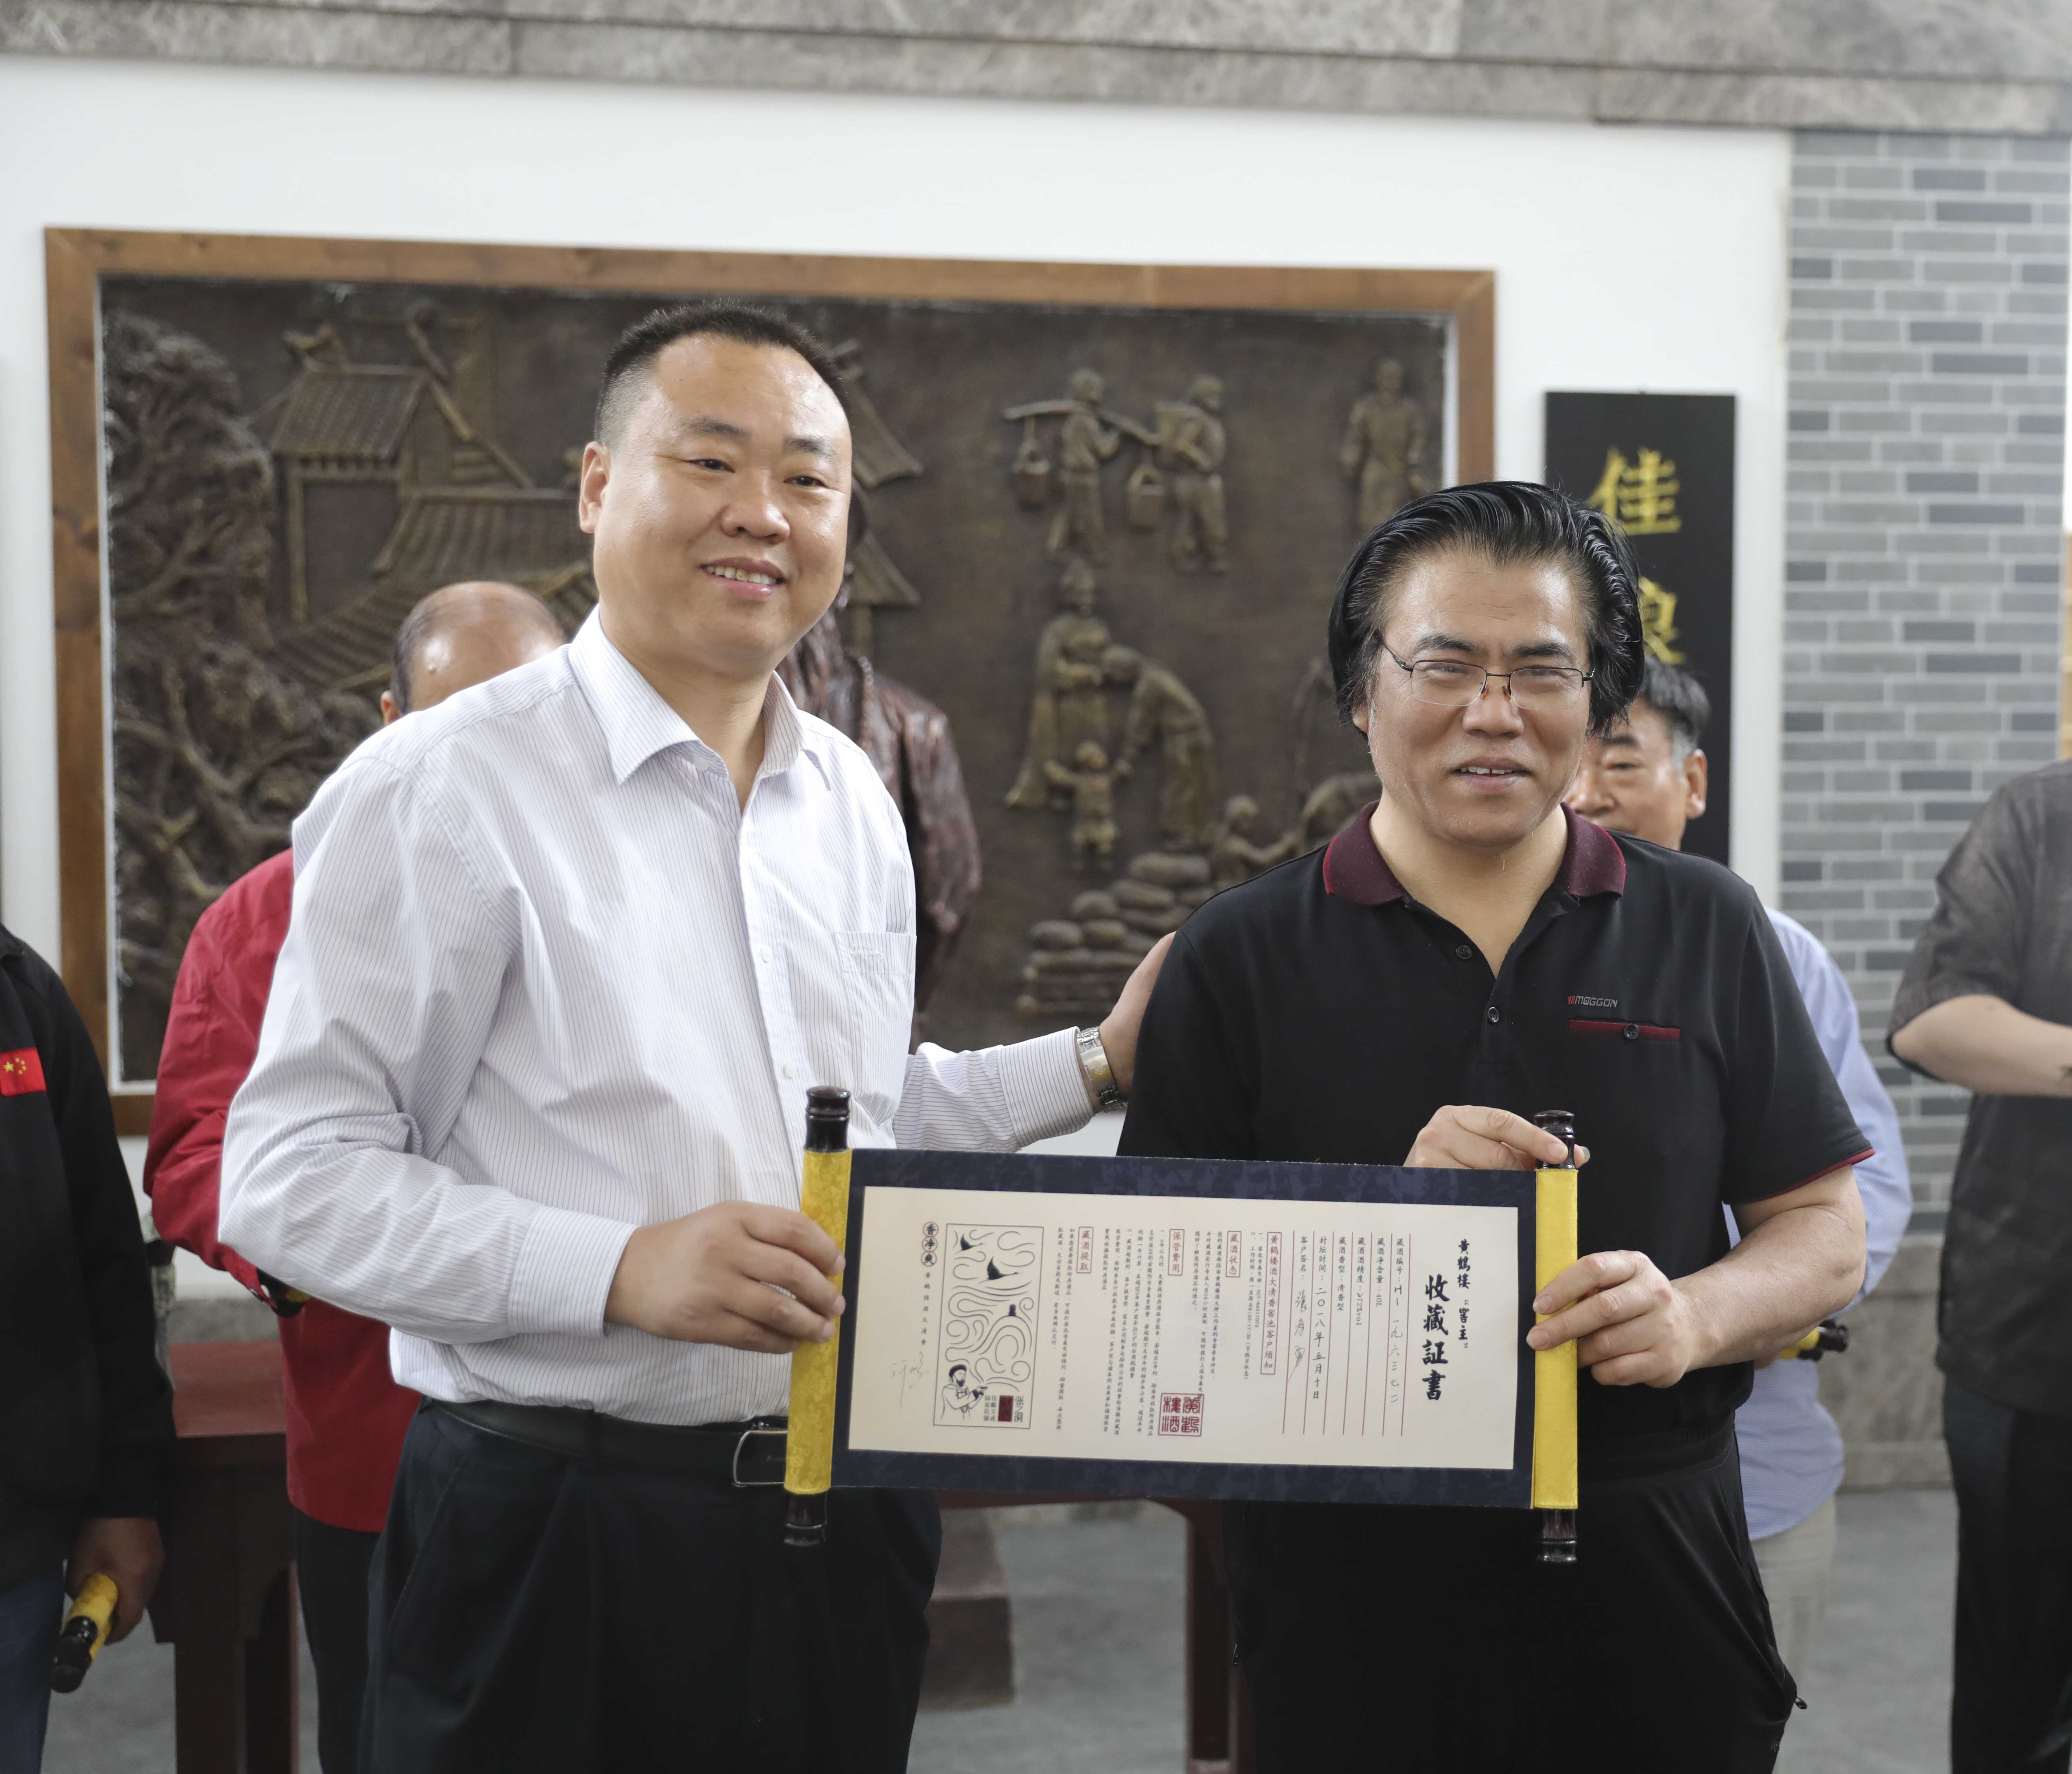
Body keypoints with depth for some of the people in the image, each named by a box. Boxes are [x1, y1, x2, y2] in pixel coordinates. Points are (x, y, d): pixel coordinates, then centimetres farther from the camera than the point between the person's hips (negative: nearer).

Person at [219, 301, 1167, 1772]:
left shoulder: (854, 801, 10)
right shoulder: (441, 791, -11)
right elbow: (291, 1179, -14)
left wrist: (1098, 1065, 10)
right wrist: (622, 1268, -23)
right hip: (560, 1542, -5)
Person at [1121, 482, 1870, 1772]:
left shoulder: (1707, 932, 4)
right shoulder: (1241, 958, -1)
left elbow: (1825, 1230, 5)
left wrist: (1697, 1318, -15)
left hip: (1650, 1557, 2)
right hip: (1348, 1578, -1)